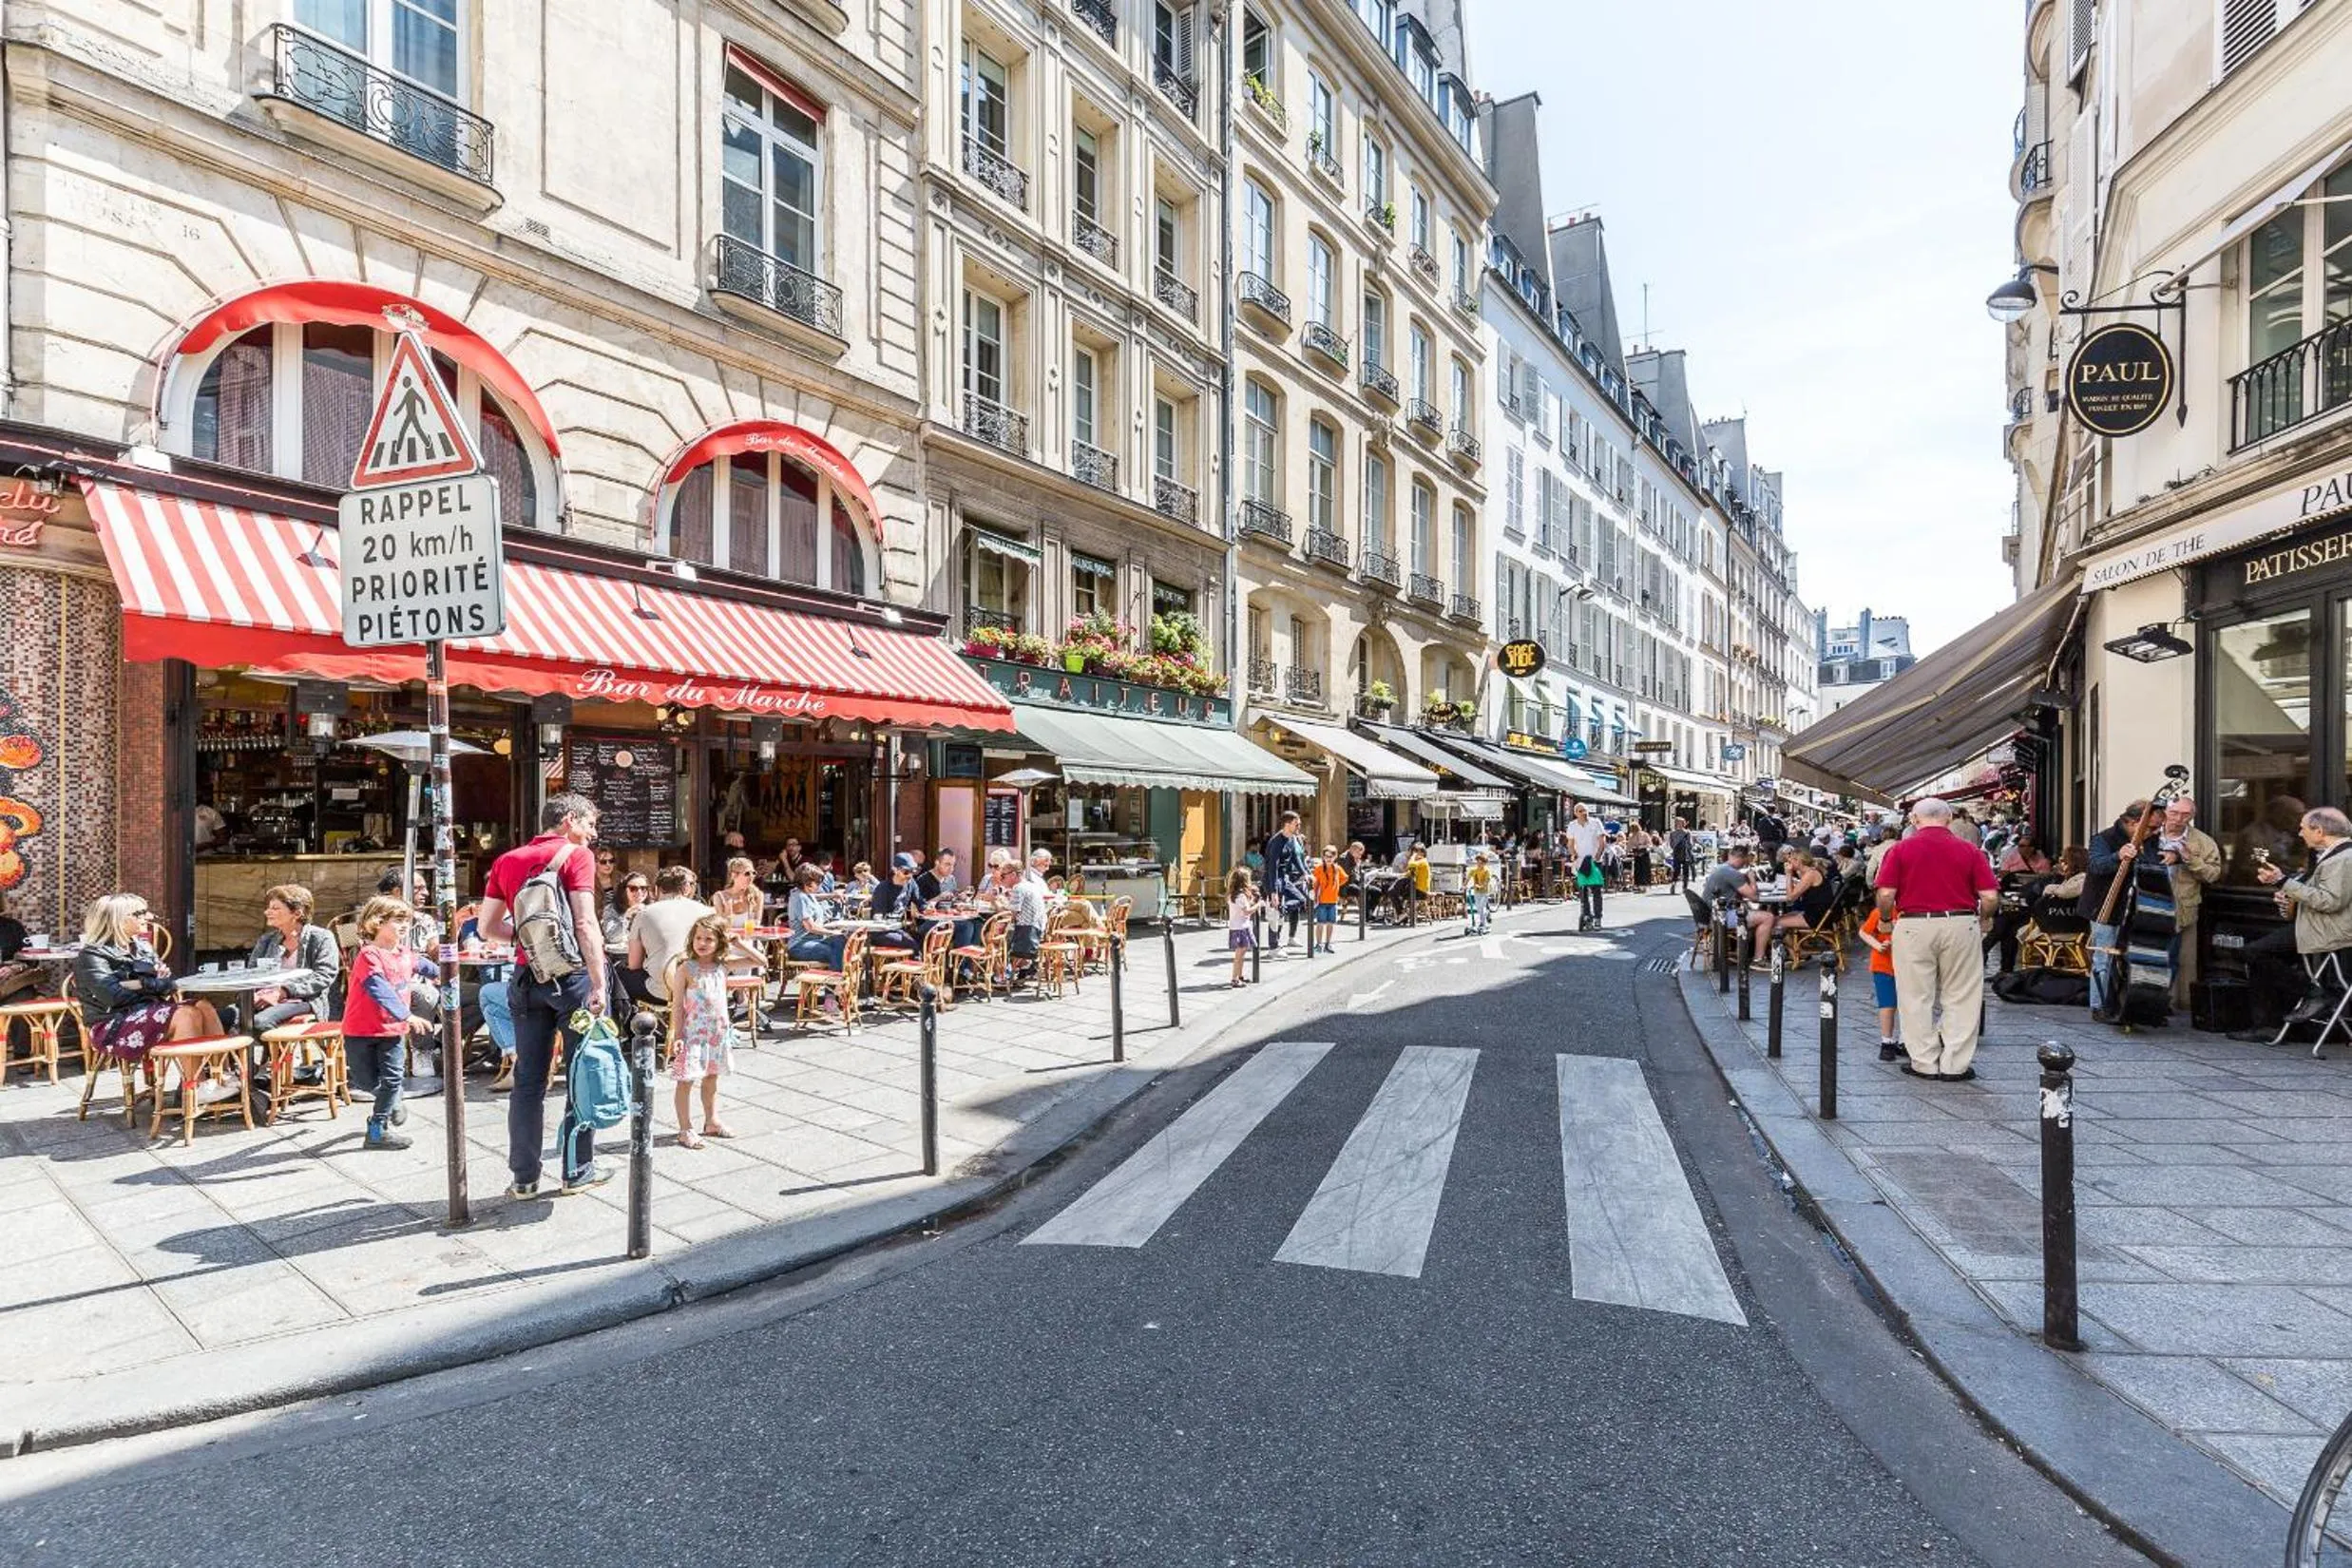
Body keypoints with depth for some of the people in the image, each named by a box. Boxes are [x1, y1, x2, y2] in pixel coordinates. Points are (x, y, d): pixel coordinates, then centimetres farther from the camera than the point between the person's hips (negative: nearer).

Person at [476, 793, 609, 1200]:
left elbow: (488, 926, 11)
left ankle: (524, 1177, 17)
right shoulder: (576, 855, -8)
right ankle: (578, 1171, 14)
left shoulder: (507, 861, 10)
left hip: (527, 978, 5)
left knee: (528, 1079, 11)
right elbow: (585, 924, -16)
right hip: (572, 973, -5)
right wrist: (598, 984, -16)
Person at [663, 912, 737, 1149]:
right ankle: (686, 1130, 9)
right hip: (693, 1032, -5)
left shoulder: (723, 967, 2)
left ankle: (711, 1122, 30)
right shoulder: (685, 968, -10)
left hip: (719, 1031, 5)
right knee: (686, 1081, 0)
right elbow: (677, 1005, -9)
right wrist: (677, 1036, -13)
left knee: (712, 1078, 17)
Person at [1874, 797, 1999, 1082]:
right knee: (1960, 998, 10)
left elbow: (1886, 895, -7)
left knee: (1917, 997, 8)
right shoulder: (1969, 850, 4)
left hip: (1914, 926, -1)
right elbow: (1989, 897, -1)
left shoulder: (1901, 849, 0)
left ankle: (1924, 1063, 13)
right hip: (1961, 924, 1)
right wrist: (1980, 920, 17)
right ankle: (1955, 1065, 14)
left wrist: (1885, 919, 12)